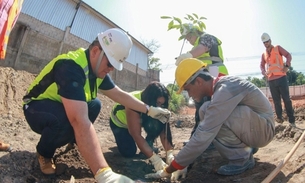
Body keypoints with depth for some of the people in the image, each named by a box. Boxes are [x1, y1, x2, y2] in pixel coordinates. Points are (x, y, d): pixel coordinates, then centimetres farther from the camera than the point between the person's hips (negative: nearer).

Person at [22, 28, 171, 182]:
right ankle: (44, 153, -4)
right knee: (66, 119, -35)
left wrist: (149, 110, -1)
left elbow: (119, 95, 4)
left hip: (57, 104, 8)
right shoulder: (71, 66, -35)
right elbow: (79, 120, -47)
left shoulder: (98, 69, -7)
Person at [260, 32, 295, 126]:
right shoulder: (264, 54, 15)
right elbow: (262, 65, 19)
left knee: (286, 99, -3)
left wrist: (287, 66, -17)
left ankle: (291, 120, 3)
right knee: (276, 100, 5)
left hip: (281, 77, -3)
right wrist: (264, 72, -1)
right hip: (271, 80, 3)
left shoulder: (277, 48, 6)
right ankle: (279, 117, 11)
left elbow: (288, 55, -1)